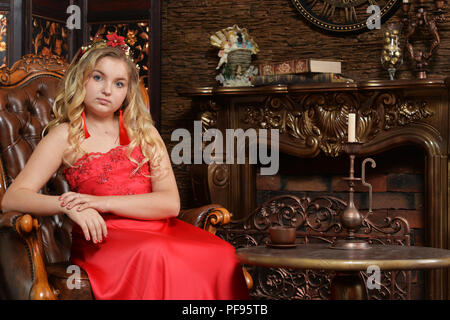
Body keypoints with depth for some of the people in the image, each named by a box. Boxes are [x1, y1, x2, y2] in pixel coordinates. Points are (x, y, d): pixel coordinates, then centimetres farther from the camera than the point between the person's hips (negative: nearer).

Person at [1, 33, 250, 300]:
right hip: (102, 237, -3)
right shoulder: (65, 136, 8)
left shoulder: (144, 133, 16)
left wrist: (104, 202, -11)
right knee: (154, 255, -37)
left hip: (157, 230, 4)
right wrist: (68, 205, -21)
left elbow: (171, 203, 3)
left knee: (221, 253, -27)